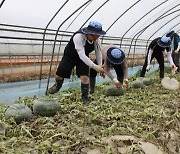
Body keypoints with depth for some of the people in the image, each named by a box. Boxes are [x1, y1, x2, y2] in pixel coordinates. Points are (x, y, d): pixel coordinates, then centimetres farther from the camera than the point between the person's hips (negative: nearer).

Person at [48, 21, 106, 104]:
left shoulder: (97, 40, -21)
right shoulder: (78, 37, -40)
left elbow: (99, 53, -9)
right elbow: (81, 55, -45)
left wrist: (100, 67, -16)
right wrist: (94, 66, -50)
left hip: (84, 58, 3)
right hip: (69, 56, -3)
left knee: (84, 77, -14)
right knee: (59, 76, 4)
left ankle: (85, 98, 7)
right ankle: (58, 86, 42)